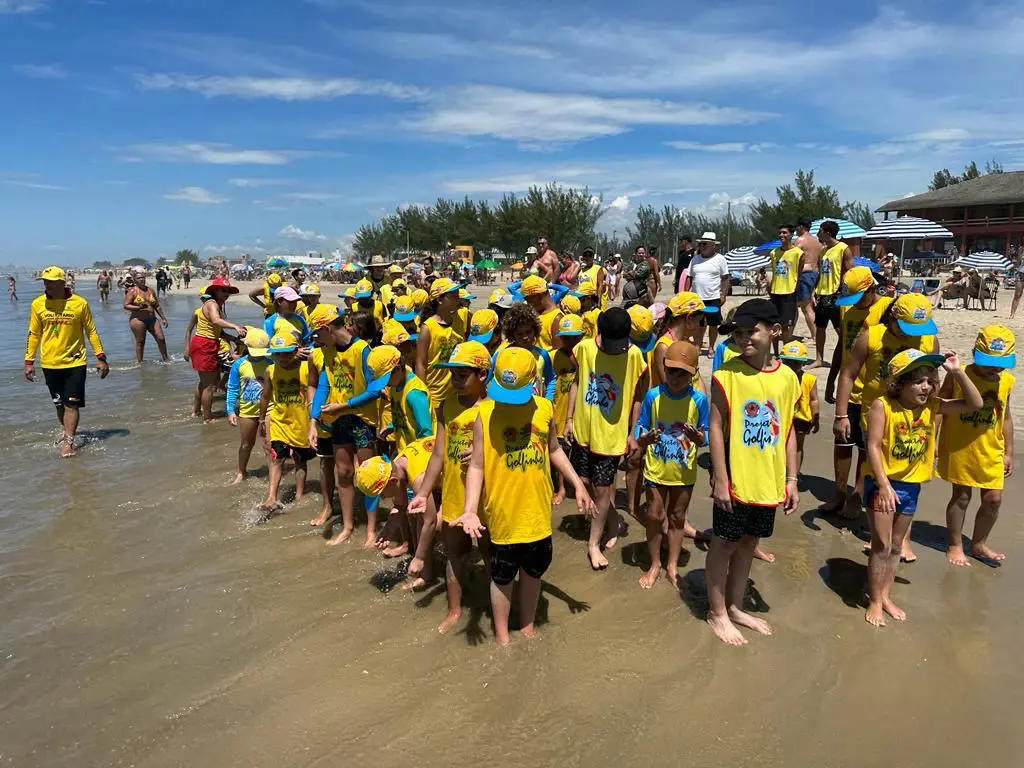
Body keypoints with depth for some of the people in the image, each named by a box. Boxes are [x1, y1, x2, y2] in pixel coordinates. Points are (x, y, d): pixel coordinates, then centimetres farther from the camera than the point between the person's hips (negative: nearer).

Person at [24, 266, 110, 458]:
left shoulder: (80, 303, -7)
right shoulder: (37, 304, -1)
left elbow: (91, 332, 0)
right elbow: (34, 334, 7)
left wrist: (101, 357, -4)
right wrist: (29, 361, 5)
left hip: (74, 362, -2)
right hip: (49, 364, 3)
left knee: (71, 404, -4)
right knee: (59, 404, 12)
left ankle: (68, 442, 1)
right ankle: (68, 432, 31)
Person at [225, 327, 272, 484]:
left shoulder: (270, 363, -13)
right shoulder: (239, 364, -8)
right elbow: (232, 389, -2)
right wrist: (231, 411, -7)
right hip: (247, 411, 3)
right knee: (245, 443, 21)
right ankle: (241, 472, 40)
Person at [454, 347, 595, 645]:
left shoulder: (544, 409, -4)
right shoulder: (485, 412, -15)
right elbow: (476, 466, -11)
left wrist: (578, 484, 10)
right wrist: (470, 509, -20)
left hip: (538, 511, 3)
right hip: (503, 514, -3)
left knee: (532, 571, 21)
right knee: (502, 577, 14)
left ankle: (528, 626, 42)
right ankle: (502, 635, 35)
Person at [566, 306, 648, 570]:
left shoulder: (633, 355, -14)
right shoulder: (584, 348, -8)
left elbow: (637, 397, -4)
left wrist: (634, 432, -2)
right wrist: (569, 419, 6)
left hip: (611, 434, -3)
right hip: (583, 430, 3)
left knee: (602, 488, 4)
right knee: (584, 481, 12)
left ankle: (594, 543, 21)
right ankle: (613, 521, 38)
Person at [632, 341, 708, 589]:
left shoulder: (699, 399, -14)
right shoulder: (652, 395, -14)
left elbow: (705, 438, -6)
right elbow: (640, 430, -6)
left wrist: (696, 436, -30)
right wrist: (644, 439, -29)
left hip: (684, 471, 1)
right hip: (656, 469, 0)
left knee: (677, 517, 15)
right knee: (655, 516, 9)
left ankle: (672, 565, 32)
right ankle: (655, 565, 29)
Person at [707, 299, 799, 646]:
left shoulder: (787, 377, 1)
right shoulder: (727, 374, -13)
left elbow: (788, 431, 8)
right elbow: (715, 428, -12)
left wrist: (791, 479, 7)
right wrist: (721, 480, -14)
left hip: (769, 482, 5)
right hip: (736, 480, -5)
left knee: (749, 543, 18)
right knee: (725, 544, 8)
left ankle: (735, 606, 34)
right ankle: (717, 613, 24)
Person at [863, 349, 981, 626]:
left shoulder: (931, 406, -2)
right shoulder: (882, 406, -18)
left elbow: (975, 404, 0)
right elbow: (873, 447, -20)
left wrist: (957, 372, -11)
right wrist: (884, 485, -24)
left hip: (911, 485, 6)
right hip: (882, 482, -6)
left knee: (896, 545, 17)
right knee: (882, 545, -1)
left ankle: (885, 595, 32)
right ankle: (875, 601, 13)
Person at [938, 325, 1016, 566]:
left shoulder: (1007, 381, 0)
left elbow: (1006, 417, 10)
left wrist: (1008, 453, 11)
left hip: (990, 453, 4)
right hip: (958, 449, -4)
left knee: (993, 499, 8)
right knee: (961, 496, 4)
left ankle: (979, 544, 29)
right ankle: (955, 545, 22)